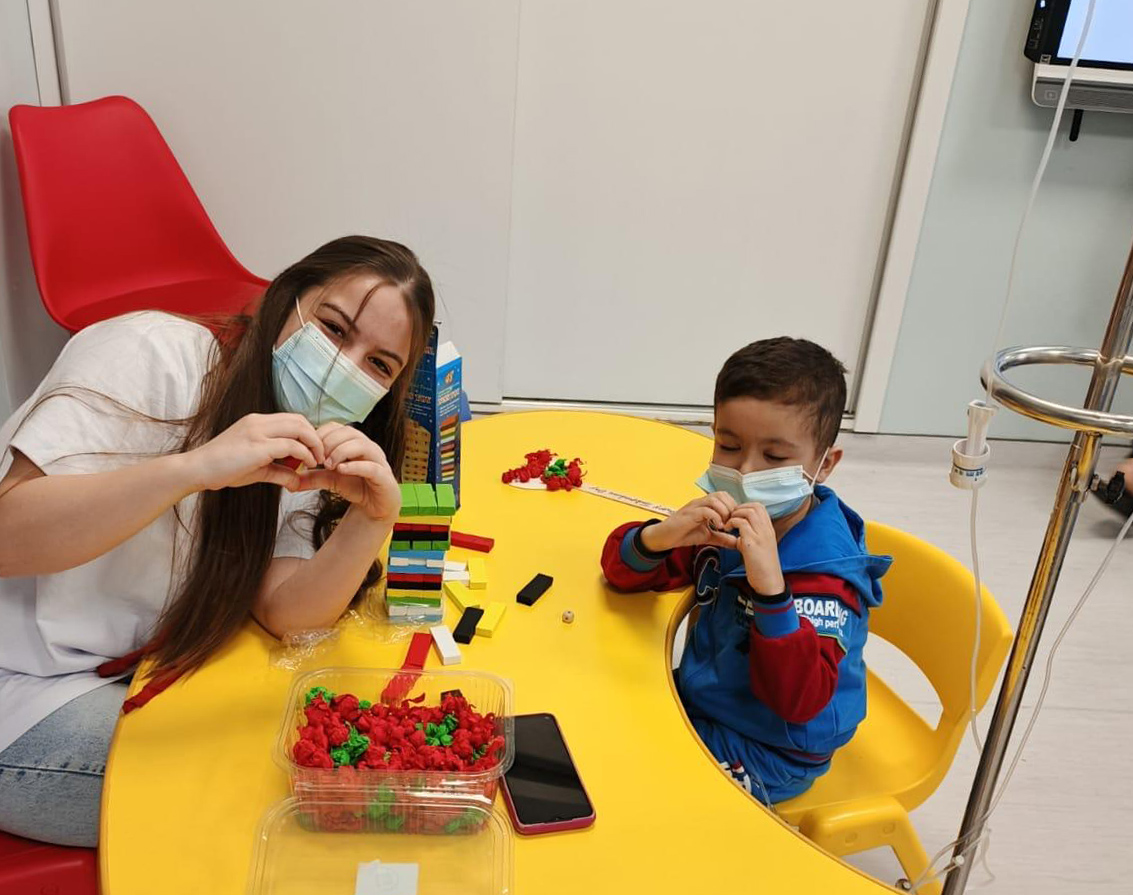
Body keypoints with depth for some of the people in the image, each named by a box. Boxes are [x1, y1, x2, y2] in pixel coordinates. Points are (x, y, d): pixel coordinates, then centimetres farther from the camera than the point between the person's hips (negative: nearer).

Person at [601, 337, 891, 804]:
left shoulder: (828, 573, -26)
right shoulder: (726, 520, -7)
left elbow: (800, 702, -34)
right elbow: (621, 570, -6)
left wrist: (770, 589, -47)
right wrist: (662, 536, -30)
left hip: (764, 752, -6)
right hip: (698, 697, 7)